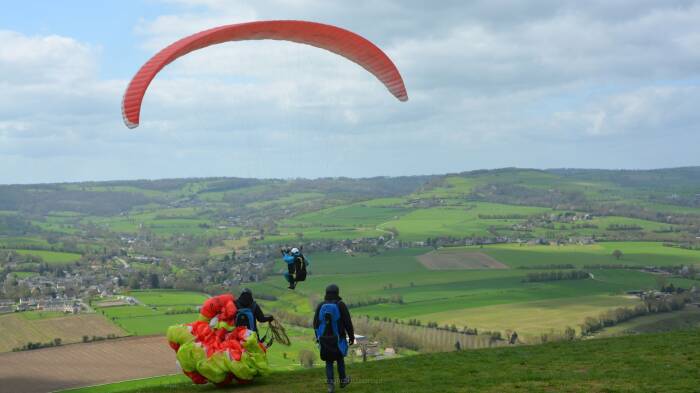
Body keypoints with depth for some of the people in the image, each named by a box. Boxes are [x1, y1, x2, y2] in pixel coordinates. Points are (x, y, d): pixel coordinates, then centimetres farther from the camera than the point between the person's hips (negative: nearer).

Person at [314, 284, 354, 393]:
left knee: (329, 362, 11)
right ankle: (343, 380, 34)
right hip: (338, 340, -2)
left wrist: (318, 337, 19)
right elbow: (348, 323, -10)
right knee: (340, 359, 20)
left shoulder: (320, 306, -1)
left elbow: (316, 323, 5)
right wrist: (352, 337, 1)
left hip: (324, 339, 2)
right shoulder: (341, 305, -11)